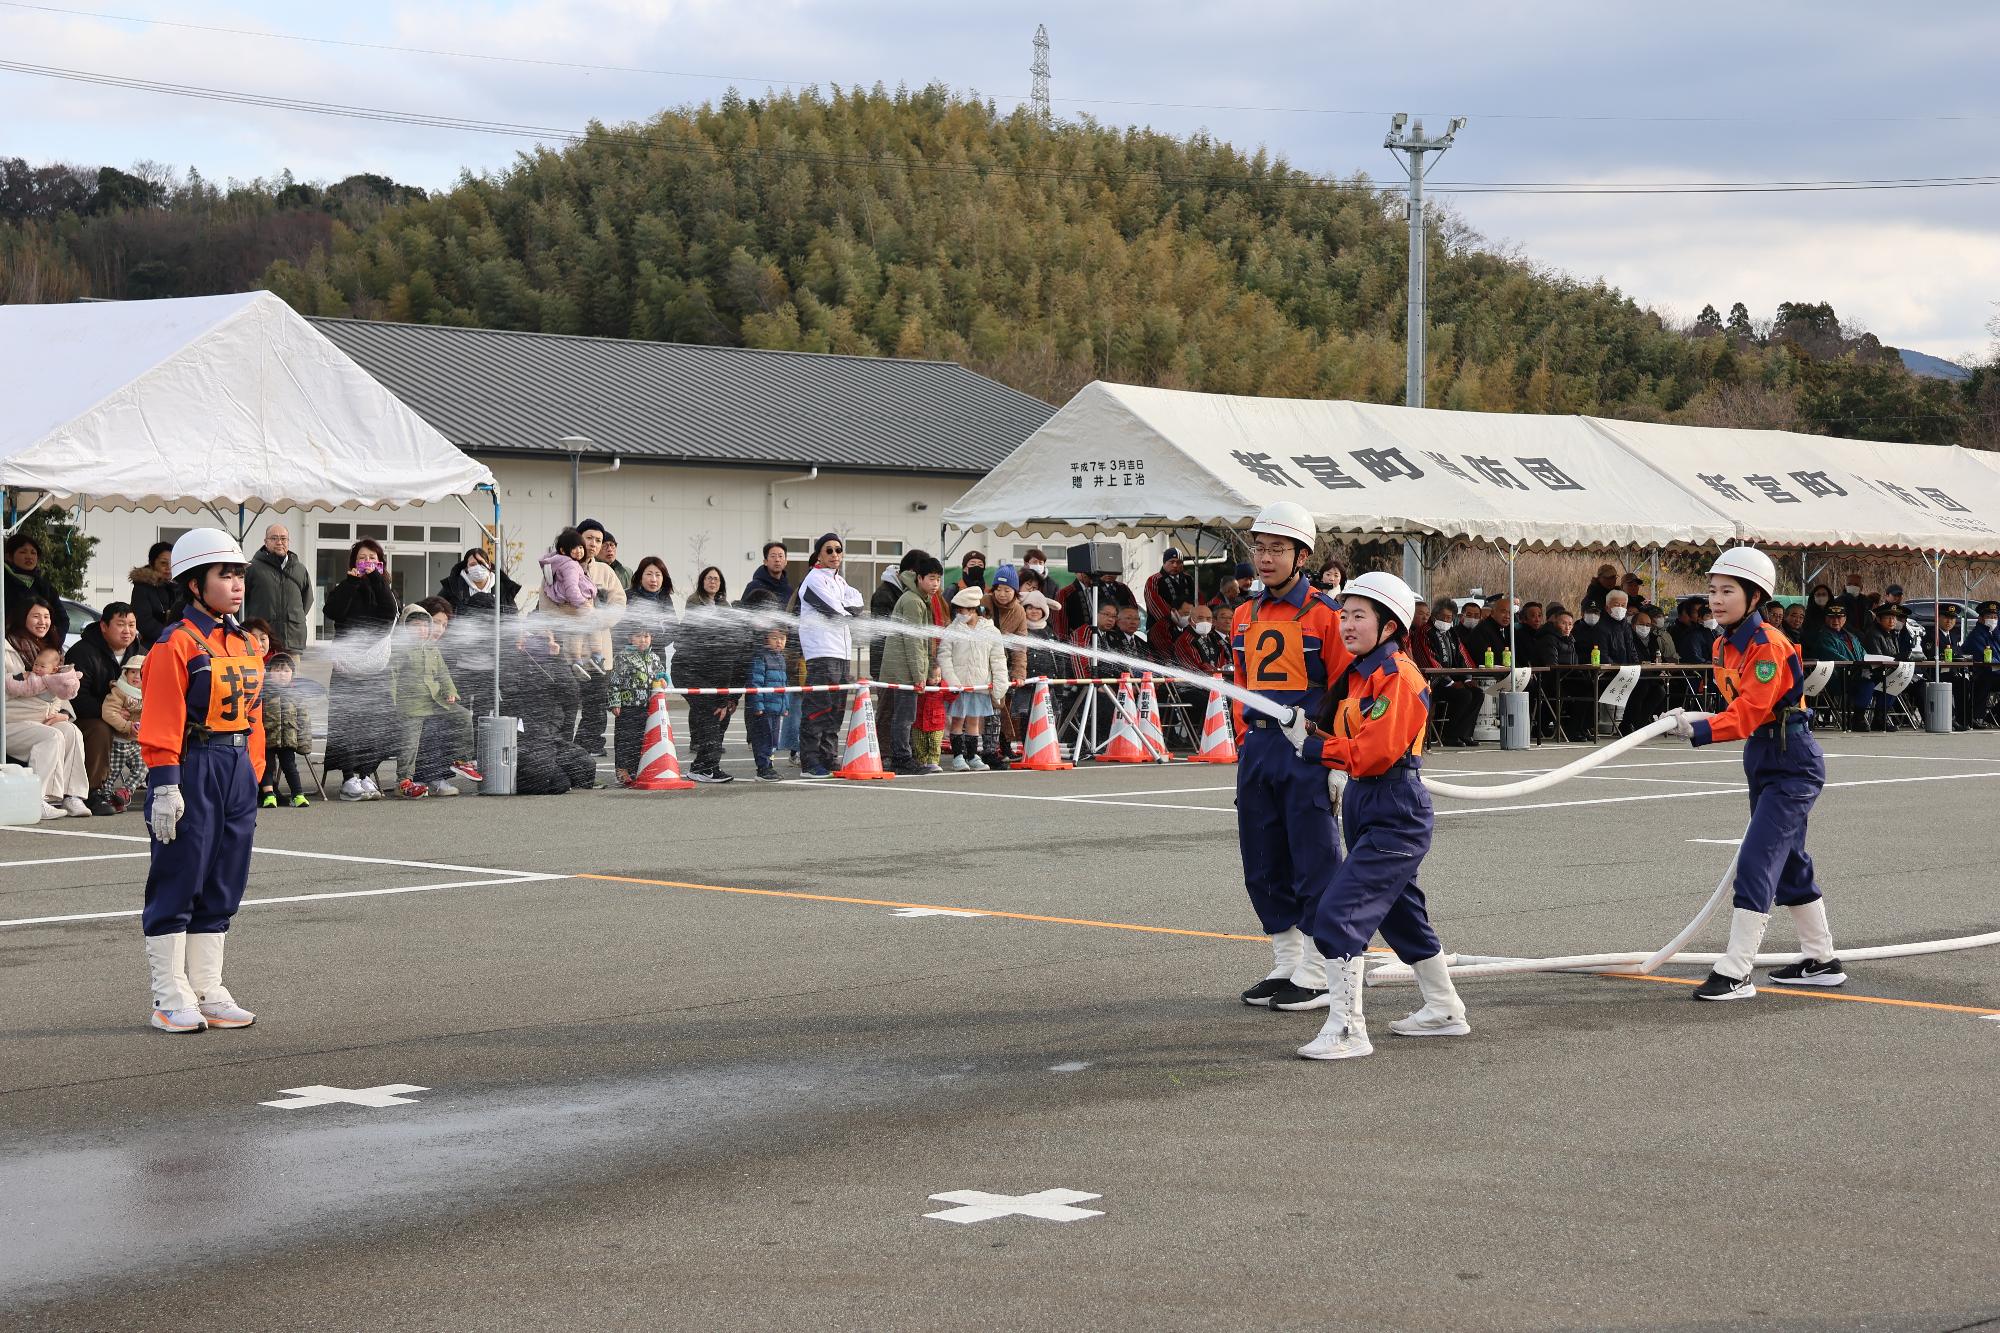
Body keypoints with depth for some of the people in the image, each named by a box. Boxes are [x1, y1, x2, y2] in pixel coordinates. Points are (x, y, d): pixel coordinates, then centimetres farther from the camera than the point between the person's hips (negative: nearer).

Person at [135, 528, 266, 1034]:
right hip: (192, 771, -8)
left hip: (236, 772, 8)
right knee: (177, 884, -2)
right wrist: (165, 786, -19)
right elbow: (160, 725, -14)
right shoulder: (176, 645, -9)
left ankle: (208, 992, 18)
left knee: (222, 888, 11)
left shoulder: (243, 645, 15)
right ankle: (171, 1000, 3)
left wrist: (252, 778, 17)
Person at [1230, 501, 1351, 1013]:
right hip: (1258, 748, 7)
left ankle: (1316, 977, 3)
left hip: (1306, 751, -7)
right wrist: (1245, 745, 14)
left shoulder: (1322, 615, -6)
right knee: (1263, 866, 10)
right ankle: (1285, 966, 21)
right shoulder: (1245, 617, 13)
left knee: (1314, 864, -3)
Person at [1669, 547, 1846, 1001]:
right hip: (1761, 760, 10)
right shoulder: (1725, 646, 7)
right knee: (1788, 863, 17)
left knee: (1756, 861, -14)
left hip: (1793, 765, -10)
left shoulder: (1768, 645, -20)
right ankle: (1822, 961, 30)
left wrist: (1699, 729, -37)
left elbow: (1749, 713, -28)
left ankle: (1735, 972, -15)